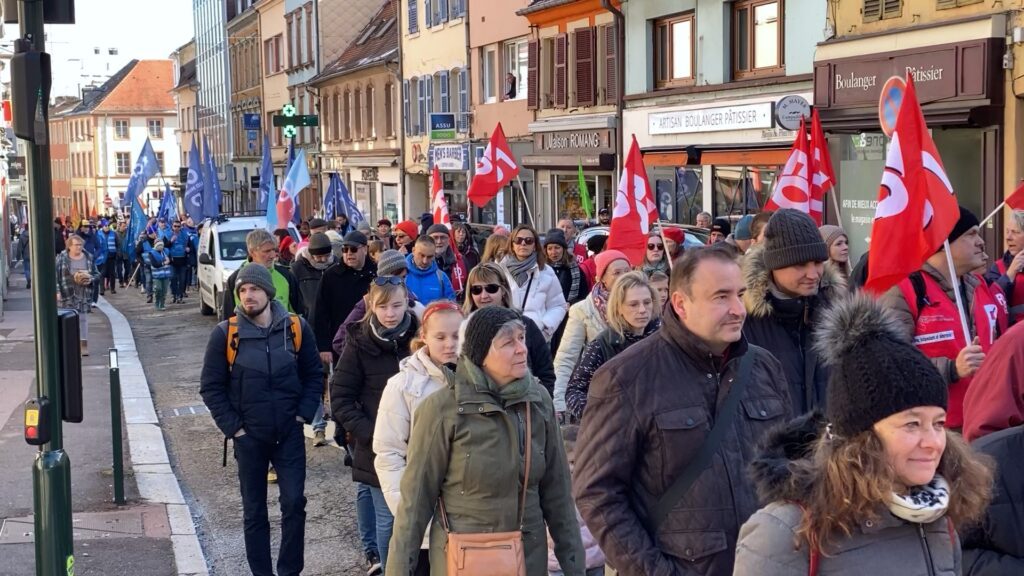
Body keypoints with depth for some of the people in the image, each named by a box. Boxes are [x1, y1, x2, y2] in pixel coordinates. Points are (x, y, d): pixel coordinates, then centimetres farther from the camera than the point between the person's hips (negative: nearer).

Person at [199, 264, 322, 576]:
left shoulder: (296, 328, -4)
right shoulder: (225, 334, -7)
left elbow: (313, 374, 5)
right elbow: (211, 387, -2)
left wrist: (303, 414, -4)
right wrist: (233, 427, -7)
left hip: (290, 434, 0)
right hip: (249, 437, 0)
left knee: (294, 503, -5)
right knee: (254, 512, 9)